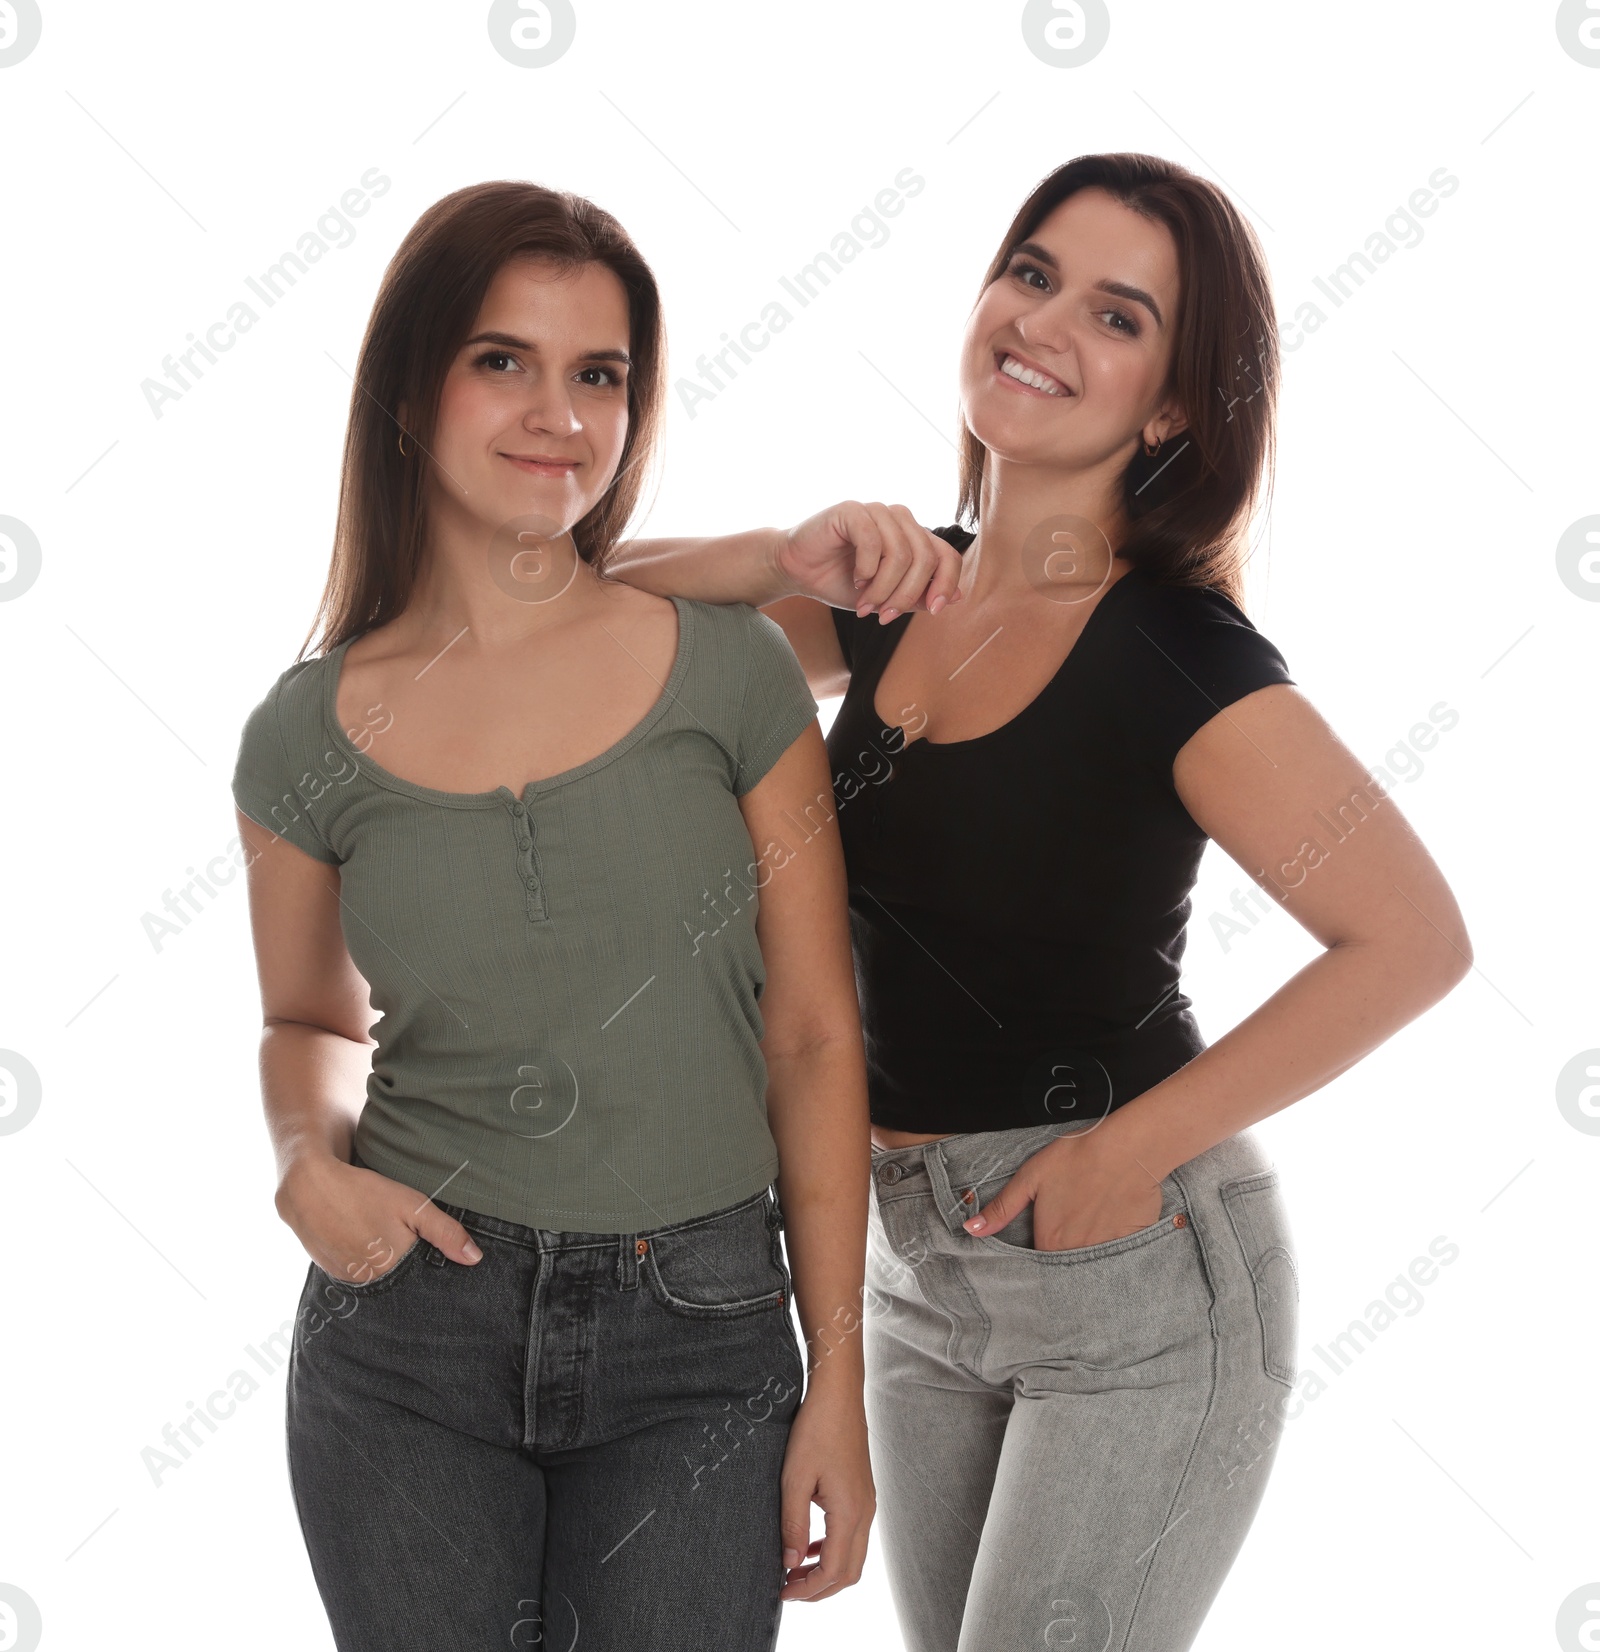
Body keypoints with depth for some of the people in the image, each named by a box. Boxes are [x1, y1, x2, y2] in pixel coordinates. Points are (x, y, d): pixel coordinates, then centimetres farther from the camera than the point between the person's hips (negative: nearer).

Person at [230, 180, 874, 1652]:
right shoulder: (309, 734, -2)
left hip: (698, 1349, -1)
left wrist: (839, 1378, -3)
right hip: (410, 1334, 1)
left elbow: (814, 1035, -2)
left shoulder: (734, 673, -5)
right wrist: (311, 1157, -8)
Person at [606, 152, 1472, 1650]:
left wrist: (1133, 1150, -18)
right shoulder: (905, 598, 2)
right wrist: (796, 560, -13)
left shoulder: (1182, 658, -18)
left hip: (1135, 1264, -6)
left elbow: (1412, 940, -22)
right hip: (913, 1258, 7)